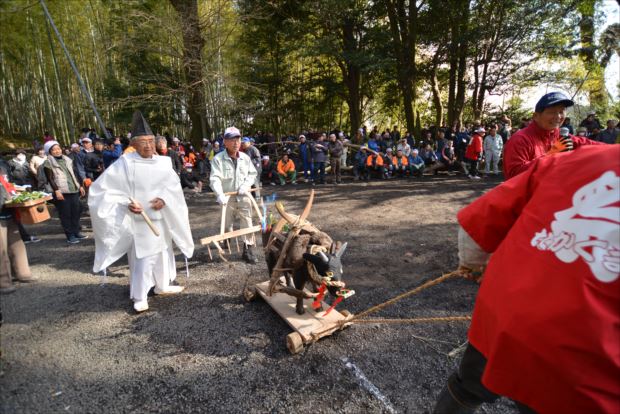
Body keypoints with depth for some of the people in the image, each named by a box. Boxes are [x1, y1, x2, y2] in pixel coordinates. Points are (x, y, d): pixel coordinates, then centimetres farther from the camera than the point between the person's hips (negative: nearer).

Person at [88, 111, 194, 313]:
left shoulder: (163, 163, -2)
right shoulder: (124, 163, -13)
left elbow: (174, 187, 3)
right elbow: (100, 188, -11)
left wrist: (164, 200, -17)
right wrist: (126, 204, -22)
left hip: (161, 219, 6)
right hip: (138, 221, -5)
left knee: (163, 253, 18)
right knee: (142, 258, -4)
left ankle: (162, 286, 37)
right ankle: (139, 297, 10)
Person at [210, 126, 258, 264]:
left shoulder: (245, 158, 3)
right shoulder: (218, 159, -10)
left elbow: (252, 173, 10)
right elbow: (215, 178, -19)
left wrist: (245, 185, -9)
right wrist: (220, 194, -35)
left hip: (243, 196, 2)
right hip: (227, 197, -2)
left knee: (247, 223, -1)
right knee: (226, 224, 11)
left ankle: (248, 250, 7)